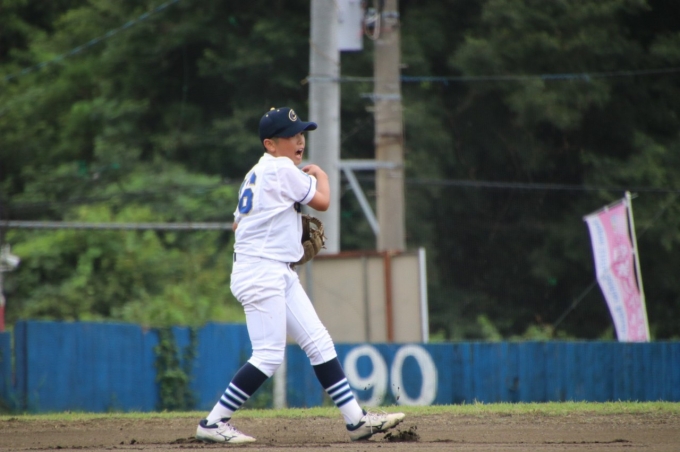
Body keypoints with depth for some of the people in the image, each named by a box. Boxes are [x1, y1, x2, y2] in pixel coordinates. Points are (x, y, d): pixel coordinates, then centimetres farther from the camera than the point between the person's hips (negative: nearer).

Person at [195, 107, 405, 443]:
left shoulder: (255, 174, 18)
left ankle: (356, 420, 4)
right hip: (261, 273, -10)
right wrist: (321, 175, 13)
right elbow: (322, 202, -6)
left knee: (319, 343, 6)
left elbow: (238, 224, 20)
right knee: (269, 356, -12)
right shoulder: (282, 169, -10)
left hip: (280, 274, 10)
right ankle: (212, 423, -7)